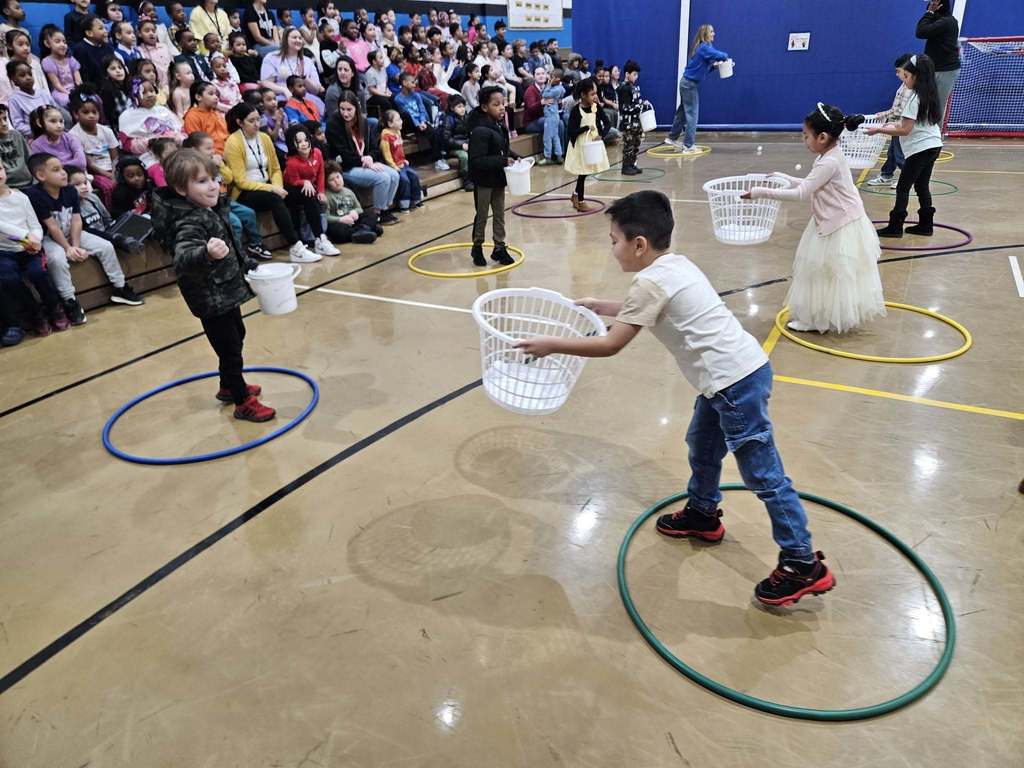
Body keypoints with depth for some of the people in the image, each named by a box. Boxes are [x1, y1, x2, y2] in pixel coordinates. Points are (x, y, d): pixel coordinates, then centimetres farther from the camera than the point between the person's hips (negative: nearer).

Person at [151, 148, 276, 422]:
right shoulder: (189, 223, -27)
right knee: (229, 348, 1)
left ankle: (229, 386, 44)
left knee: (236, 337, 25)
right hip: (211, 299, -10)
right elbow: (182, 258, -45)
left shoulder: (212, 209, 2)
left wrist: (247, 265, 27)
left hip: (227, 292, 10)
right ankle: (243, 402, 16)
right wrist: (207, 254, -61)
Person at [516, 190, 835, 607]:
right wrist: (599, 305, 35)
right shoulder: (676, 265, 13)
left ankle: (803, 566, 8)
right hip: (736, 373, 10)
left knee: (763, 474, -2)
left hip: (734, 381, -10)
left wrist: (551, 345, -6)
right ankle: (703, 515, 46)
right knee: (702, 446, 26)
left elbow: (610, 346, -15)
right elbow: (642, 310, 31)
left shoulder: (651, 282, -16)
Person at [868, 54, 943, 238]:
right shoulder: (929, 95, 12)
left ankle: (895, 226, -3)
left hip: (920, 148, -9)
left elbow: (905, 130, -20)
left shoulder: (914, 98, -15)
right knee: (922, 185, 14)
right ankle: (926, 224, 17)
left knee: (903, 187, -4)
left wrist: (879, 130, -16)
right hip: (933, 145, 9)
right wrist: (896, 124, 17)